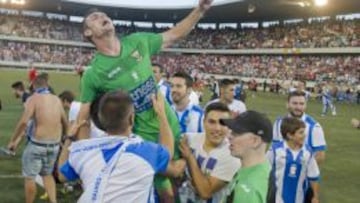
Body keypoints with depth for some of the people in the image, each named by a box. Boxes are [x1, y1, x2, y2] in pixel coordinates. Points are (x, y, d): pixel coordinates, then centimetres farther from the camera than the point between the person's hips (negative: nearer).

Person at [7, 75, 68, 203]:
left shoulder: (34, 99, -8)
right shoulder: (56, 99, 6)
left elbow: (24, 122, -19)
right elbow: (65, 123, 12)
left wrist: (13, 140, -9)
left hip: (37, 144, -5)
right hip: (55, 145, 6)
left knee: (29, 177, 12)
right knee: (47, 174, 24)